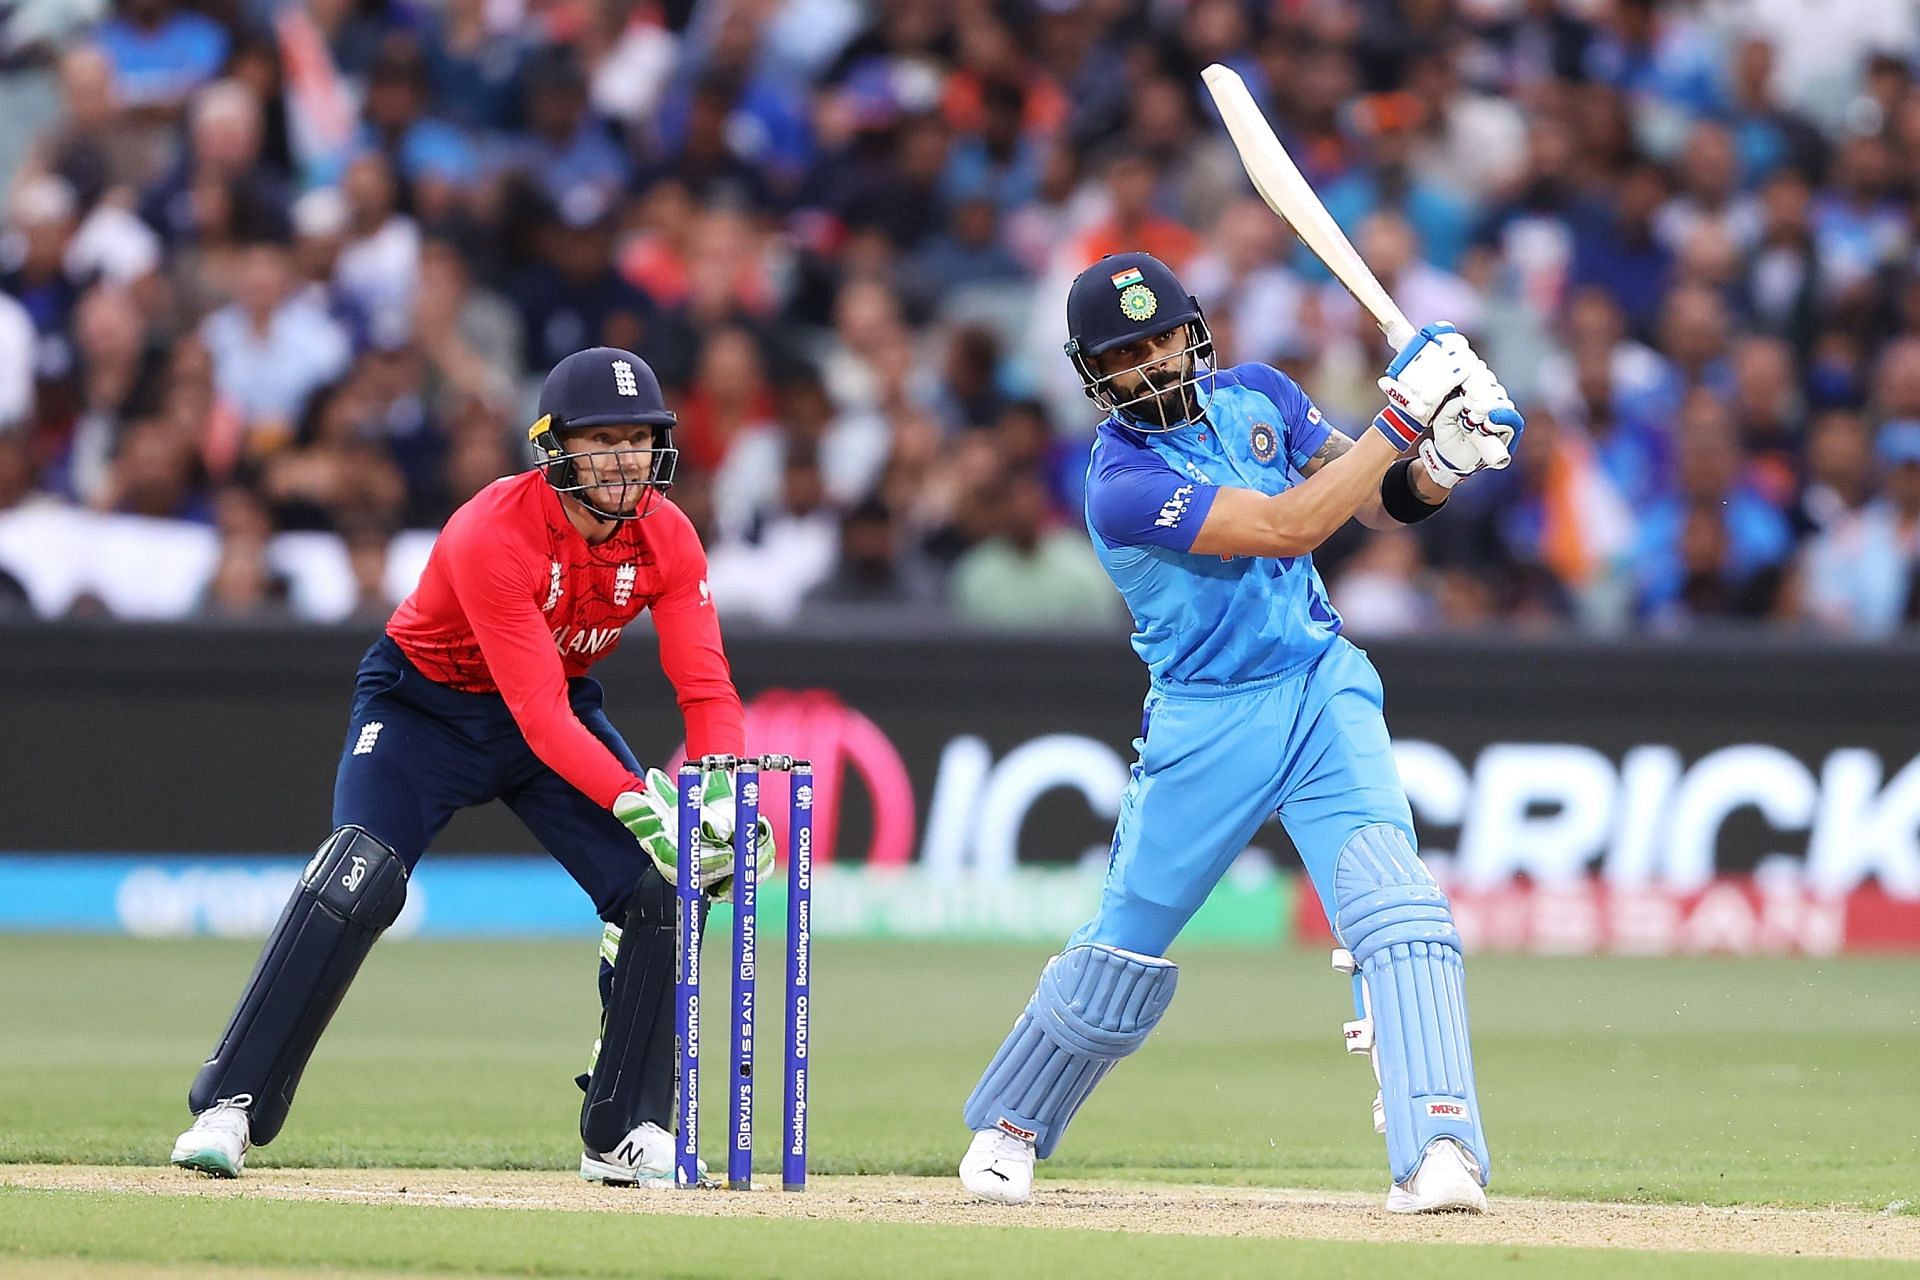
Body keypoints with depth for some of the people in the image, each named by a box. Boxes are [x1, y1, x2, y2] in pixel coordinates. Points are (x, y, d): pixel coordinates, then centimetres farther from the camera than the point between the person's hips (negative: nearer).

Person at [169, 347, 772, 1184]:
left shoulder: (665, 536, -16)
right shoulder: (492, 535, -33)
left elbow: (707, 688, -19)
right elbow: (538, 716, -37)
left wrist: (723, 797, -38)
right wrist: (639, 805, -47)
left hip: (562, 702, 5)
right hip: (427, 701, -5)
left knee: (658, 889, -10)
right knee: (356, 887, -25)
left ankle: (625, 1135, 3)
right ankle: (229, 1107, -17)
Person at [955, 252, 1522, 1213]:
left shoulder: (1257, 396, 3)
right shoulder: (1124, 481, -18)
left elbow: (1385, 505, 6)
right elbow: (1286, 526, -27)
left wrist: (1443, 463, -16)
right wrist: (1402, 418, -27)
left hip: (1323, 690, 4)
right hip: (1206, 724, -4)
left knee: (1398, 914, -18)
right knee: (1124, 951, 7)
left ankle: (1437, 1155, -26)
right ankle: (1009, 1128, 32)